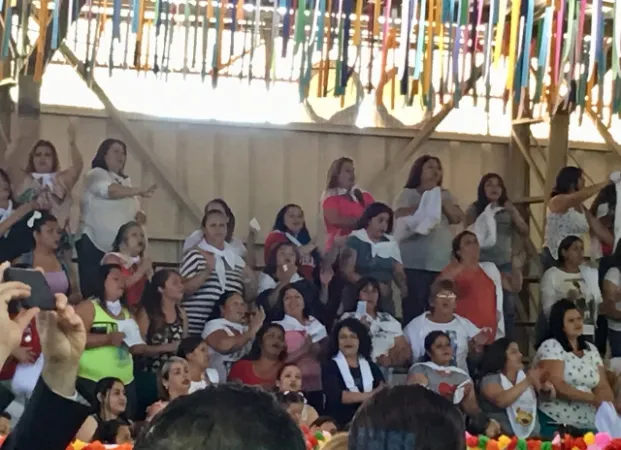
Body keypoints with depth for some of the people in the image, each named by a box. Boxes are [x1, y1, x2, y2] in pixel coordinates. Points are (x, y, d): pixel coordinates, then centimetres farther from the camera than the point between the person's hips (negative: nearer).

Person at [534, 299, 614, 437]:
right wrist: (593, 398, -21)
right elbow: (556, 386, -17)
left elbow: (603, 387, 7)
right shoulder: (551, 347, -6)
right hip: (555, 425, -5)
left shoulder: (591, 349, 13)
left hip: (588, 426, 6)